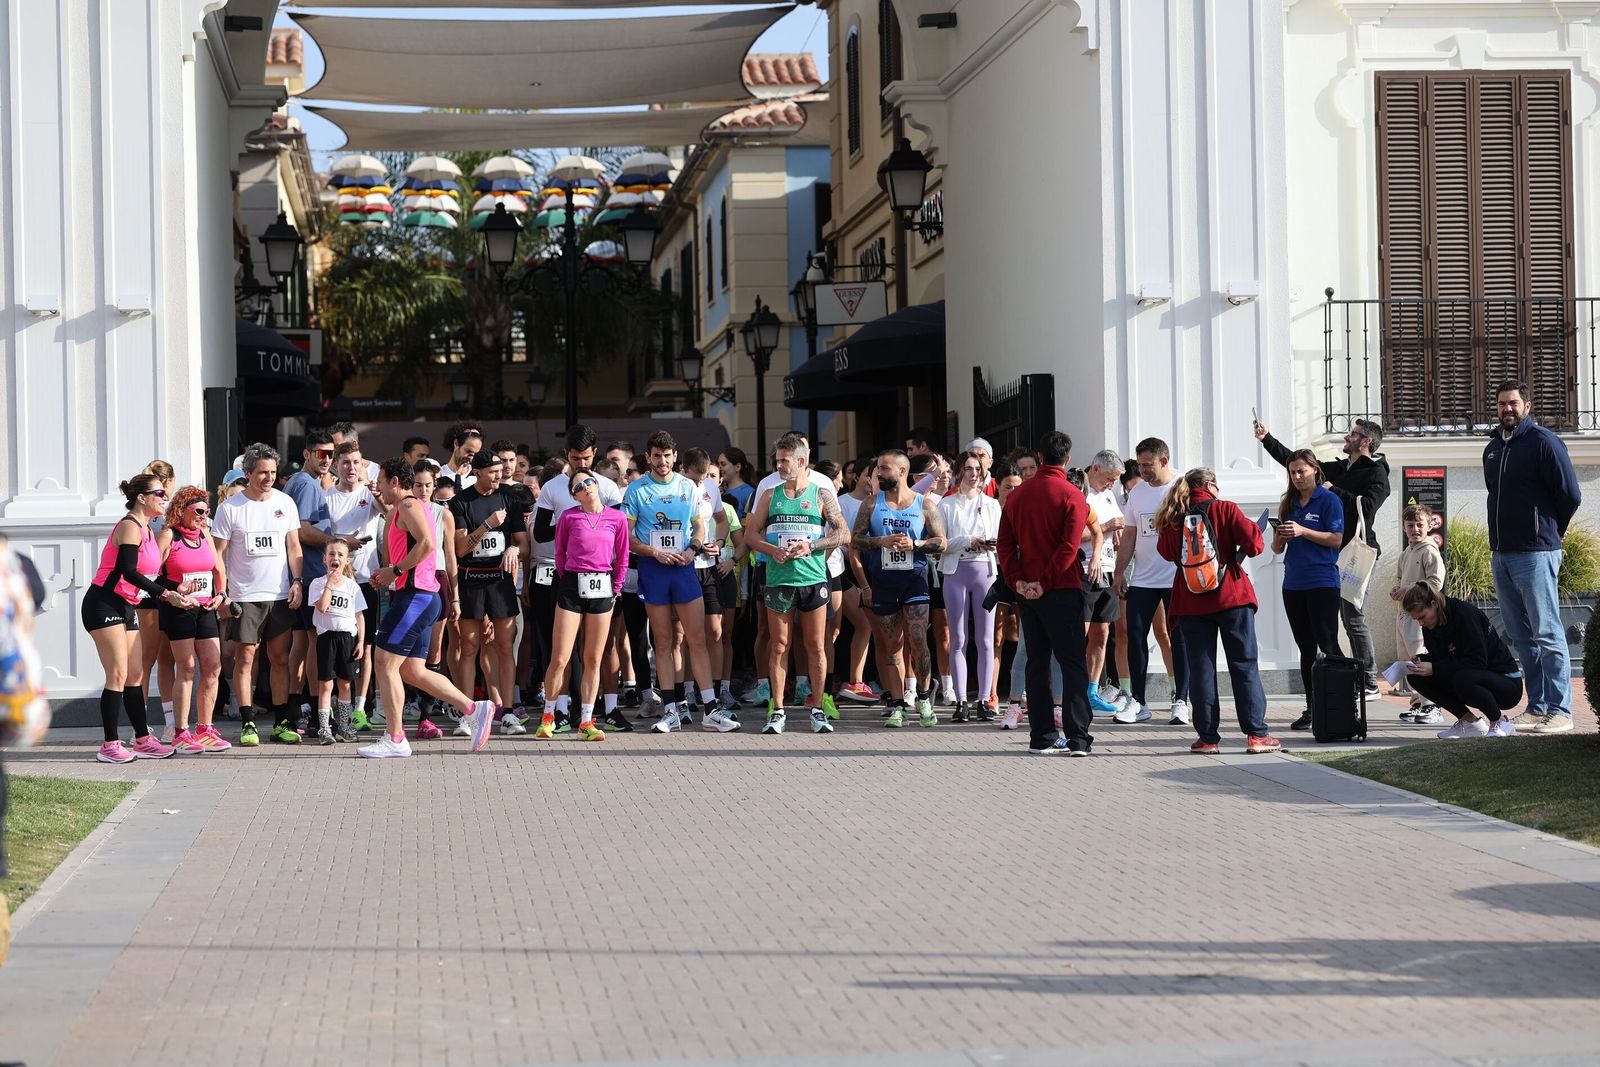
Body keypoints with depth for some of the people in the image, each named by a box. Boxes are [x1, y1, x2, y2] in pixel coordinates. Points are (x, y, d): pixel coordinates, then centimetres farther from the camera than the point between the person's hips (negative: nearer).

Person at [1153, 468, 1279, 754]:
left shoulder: (1174, 519, 3)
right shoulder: (1225, 509, -4)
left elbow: (1166, 551, 15)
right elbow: (1252, 541, -10)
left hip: (1191, 603, 2)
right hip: (1231, 598, -2)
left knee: (1201, 670, 7)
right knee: (1244, 666, 4)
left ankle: (1207, 737, 5)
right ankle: (1256, 734, 0)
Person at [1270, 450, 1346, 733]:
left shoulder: (1328, 500, -2)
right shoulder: (1288, 503, 15)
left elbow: (1336, 539, -11)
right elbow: (1277, 549, 16)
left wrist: (1302, 531, -18)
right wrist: (1279, 537, -6)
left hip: (1322, 583, -6)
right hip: (1293, 584, 6)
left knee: (1328, 646, -8)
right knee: (1306, 648, 8)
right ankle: (1311, 709, 11)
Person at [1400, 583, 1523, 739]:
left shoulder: (1465, 613, -22)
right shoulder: (1430, 625, 1)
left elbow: (1477, 661, -28)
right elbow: (1438, 658, 7)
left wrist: (1434, 669, -30)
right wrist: (1420, 662, -15)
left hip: (1506, 681, -8)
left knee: (1462, 679, -39)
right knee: (1417, 677, -7)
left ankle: (1501, 723, -12)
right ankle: (1469, 721, 1)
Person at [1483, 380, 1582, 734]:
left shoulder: (1542, 442, -7)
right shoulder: (1493, 449, 16)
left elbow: (1570, 495, -8)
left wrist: (1550, 532, 4)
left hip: (1535, 554, -8)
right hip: (1501, 555, 8)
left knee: (1547, 633, -7)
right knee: (1521, 636, 10)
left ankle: (1559, 711, -6)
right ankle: (1538, 708, 15)